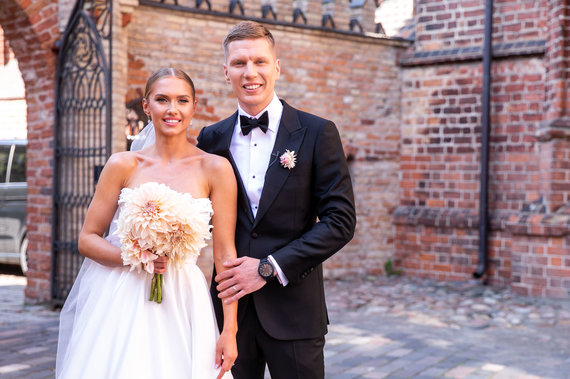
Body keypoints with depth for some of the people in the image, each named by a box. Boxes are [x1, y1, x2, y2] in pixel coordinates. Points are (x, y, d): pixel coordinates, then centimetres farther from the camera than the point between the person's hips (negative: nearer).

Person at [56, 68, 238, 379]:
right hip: (118, 301, 1)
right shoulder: (123, 165, 1)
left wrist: (229, 331, -8)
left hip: (179, 303, -1)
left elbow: (224, 253, -4)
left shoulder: (215, 169, -3)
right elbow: (87, 239, 4)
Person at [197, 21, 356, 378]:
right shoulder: (212, 139, 6)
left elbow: (341, 220, -7)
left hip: (293, 310, -2)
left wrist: (269, 268, -13)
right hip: (231, 305, 2)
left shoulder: (317, 133, -3)